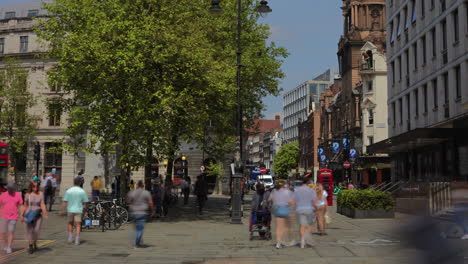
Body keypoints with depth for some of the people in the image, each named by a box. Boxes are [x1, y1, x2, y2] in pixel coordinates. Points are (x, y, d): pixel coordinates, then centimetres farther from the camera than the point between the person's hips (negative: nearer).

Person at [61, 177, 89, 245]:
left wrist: (63, 211, 0)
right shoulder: (82, 191, -2)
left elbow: (64, 202, -4)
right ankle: (77, 240, -7)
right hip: (78, 210, -1)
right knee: (78, 225, 1)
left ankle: (70, 237, 14)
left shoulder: (68, 191, -2)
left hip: (70, 210, 1)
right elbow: (84, 202, 1)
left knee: (70, 223, 20)